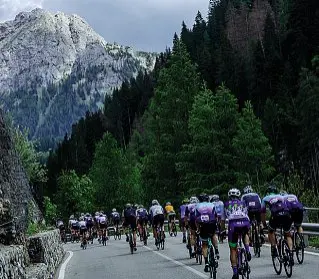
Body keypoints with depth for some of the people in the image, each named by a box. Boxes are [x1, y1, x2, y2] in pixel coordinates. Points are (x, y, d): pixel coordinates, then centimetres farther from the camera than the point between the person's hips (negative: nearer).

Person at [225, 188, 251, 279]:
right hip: (245, 223, 2)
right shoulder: (242, 203, 27)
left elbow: (223, 218, 22)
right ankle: (247, 251, 12)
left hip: (233, 224, -2)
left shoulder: (226, 204, 24)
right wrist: (248, 228, 40)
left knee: (233, 249, 12)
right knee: (245, 235, 38)